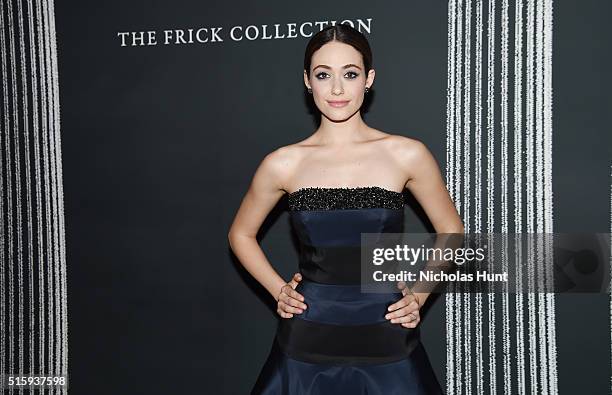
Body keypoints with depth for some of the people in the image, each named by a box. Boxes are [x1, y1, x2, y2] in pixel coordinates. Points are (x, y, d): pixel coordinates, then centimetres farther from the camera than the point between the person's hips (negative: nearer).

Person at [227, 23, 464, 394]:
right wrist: (278, 290, 3)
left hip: (386, 343, 0)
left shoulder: (407, 155, -5)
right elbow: (241, 234, 13)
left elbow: (451, 231, 9)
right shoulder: (283, 164, -3)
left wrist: (418, 296, 1)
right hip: (307, 343, 1)